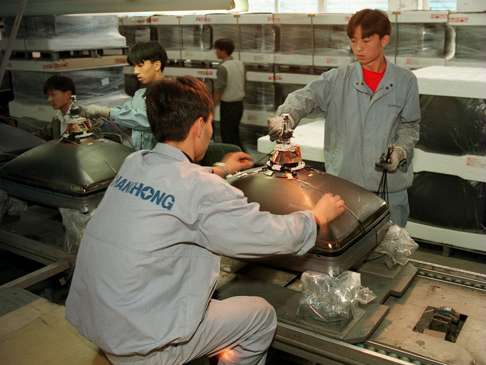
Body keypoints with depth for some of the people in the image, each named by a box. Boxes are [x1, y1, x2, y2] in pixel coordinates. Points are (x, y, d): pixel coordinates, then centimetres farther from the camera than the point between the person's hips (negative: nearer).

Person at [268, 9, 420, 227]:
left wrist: (401, 150, -12)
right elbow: (306, 96, -17)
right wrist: (286, 116, -38)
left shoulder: (405, 81, 1)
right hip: (344, 182, 0)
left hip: (390, 185, 1)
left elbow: (409, 125, 7)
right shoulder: (338, 79, -2)